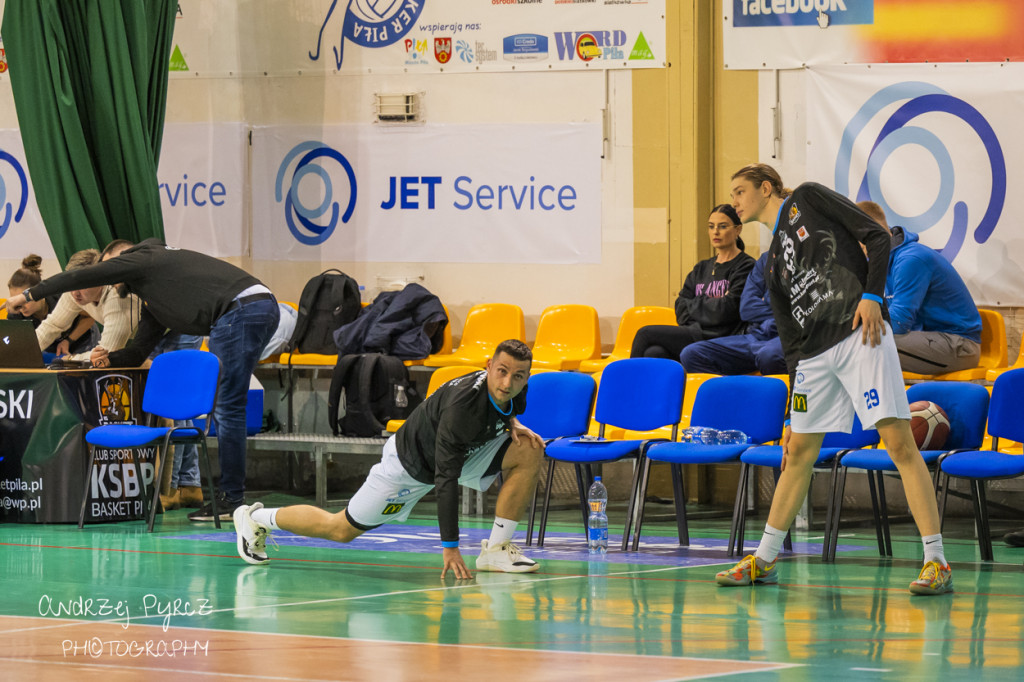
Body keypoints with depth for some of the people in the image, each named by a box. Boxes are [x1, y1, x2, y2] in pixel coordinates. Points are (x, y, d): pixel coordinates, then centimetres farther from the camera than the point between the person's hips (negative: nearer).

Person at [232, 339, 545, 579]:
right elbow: (446, 478, -38)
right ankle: (255, 518, 28)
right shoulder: (462, 404, -39)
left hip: (465, 452, 7)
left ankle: (496, 549, -10)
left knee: (529, 451, -15)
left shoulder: (514, 388, -16)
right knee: (341, 529, 5)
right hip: (410, 465, -7)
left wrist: (513, 424, -11)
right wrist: (450, 548, -38)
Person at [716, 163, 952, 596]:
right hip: (814, 355, 7)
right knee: (799, 452, 11)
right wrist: (793, 416, 19)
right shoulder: (773, 263, 23)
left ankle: (936, 563, -15)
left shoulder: (807, 199, 7)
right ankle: (764, 560, 22)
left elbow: (877, 236, -1)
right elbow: (792, 340, 22)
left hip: (861, 335, -7)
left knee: (899, 442, -12)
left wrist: (871, 295, -14)